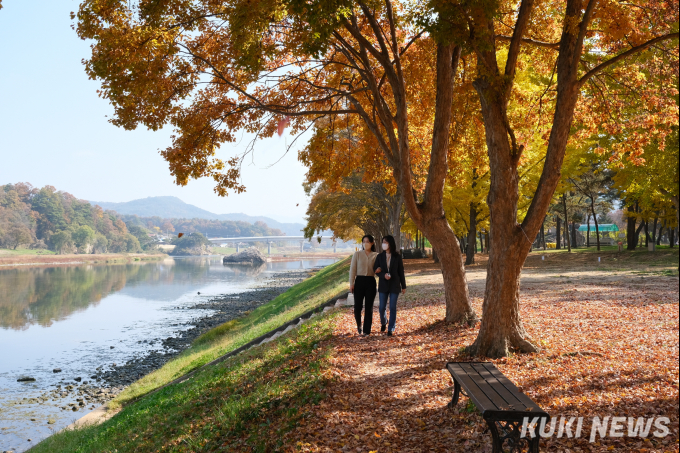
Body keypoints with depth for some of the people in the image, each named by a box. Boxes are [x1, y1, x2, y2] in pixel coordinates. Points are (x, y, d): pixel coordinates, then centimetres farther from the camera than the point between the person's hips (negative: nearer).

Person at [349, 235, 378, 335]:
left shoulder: (376, 256, 6)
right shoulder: (357, 254, 2)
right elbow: (353, 269, 1)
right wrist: (351, 283, -5)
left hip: (371, 282, 1)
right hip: (359, 281, -1)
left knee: (369, 307, 1)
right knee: (358, 306, -3)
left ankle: (367, 330, 10)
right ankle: (359, 325, 25)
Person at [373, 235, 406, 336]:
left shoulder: (397, 257, -3)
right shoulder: (380, 256, 2)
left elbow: (401, 272, 1)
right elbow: (376, 270, 1)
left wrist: (403, 286, 3)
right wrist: (383, 275, -19)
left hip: (394, 285, -2)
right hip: (383, 285, 2)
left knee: (392, 308, -1)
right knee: (382, 307, 5)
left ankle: (391, 329, 9)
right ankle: (383, 323, 34)